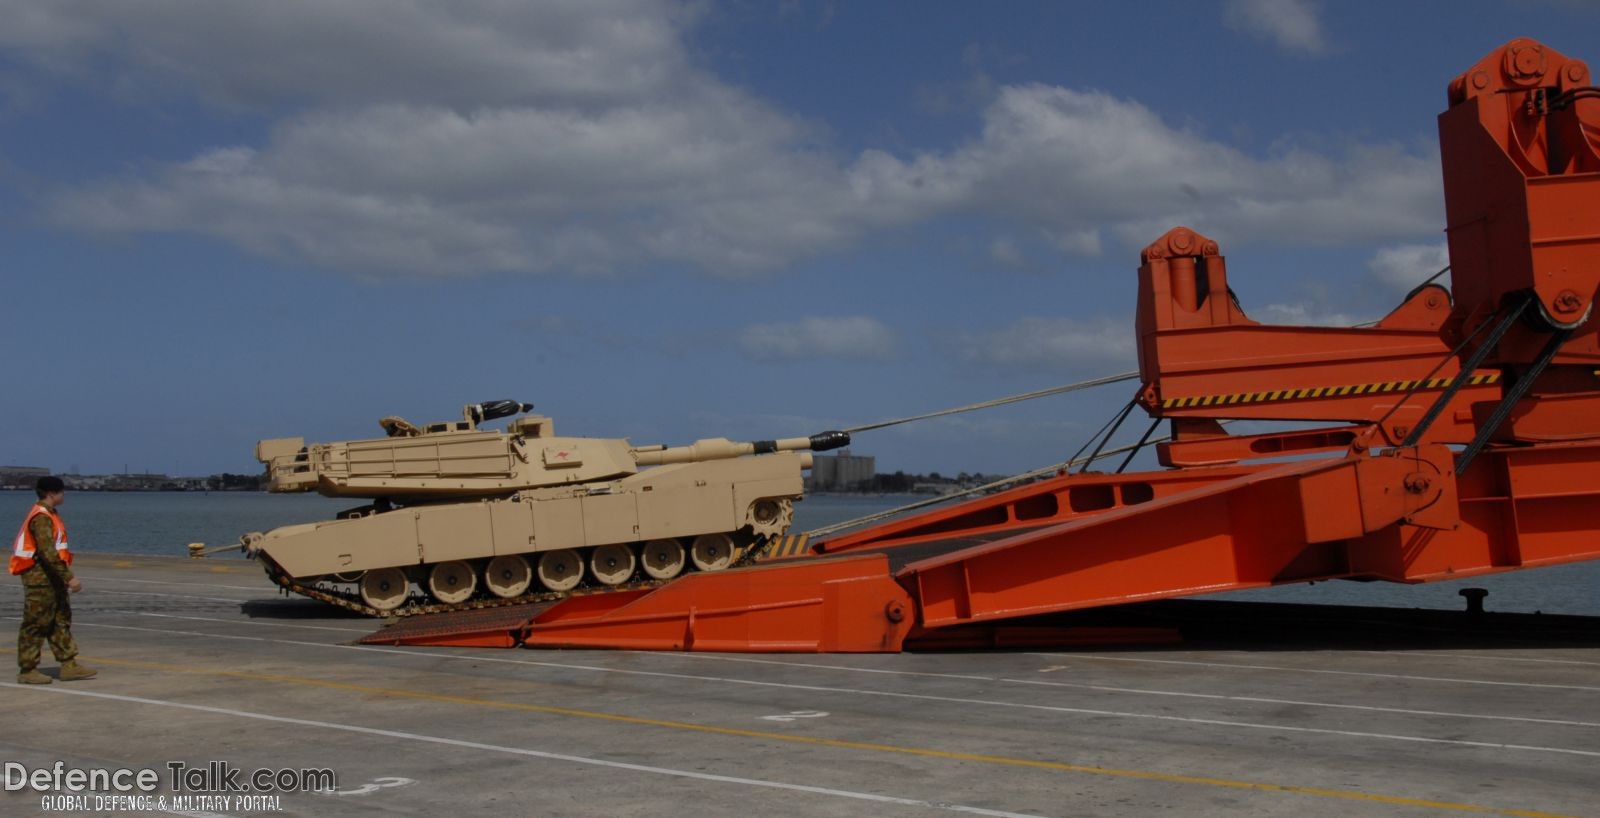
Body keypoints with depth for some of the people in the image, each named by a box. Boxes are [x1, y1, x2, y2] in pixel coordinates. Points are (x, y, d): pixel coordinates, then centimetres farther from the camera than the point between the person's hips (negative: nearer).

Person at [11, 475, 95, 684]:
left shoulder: (50, 515, 15)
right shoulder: (41, 517, -17)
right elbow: (48, 552, -24)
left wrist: (65, 575, 20)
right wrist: (69, 577, -25)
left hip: (52, 578, 10)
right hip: (39, 578, -10)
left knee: (61, 620, 10)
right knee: (36, 624, -3)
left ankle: (69, 665, 12)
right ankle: (27, 670, 4)